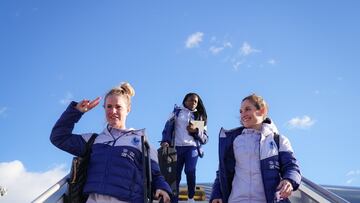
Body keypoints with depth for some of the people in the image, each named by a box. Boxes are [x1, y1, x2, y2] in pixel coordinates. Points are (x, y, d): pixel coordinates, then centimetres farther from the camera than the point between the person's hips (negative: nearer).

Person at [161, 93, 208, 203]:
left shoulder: (200, 117, 16)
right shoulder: (177, 111, 15)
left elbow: (205, 138, 11)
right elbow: (168, 127, 6)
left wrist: (196, 131, -7)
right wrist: (165, 141, -11)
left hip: (192, 147, -1)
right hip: (176, 147, 1)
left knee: (190, 171, -23)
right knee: (175, 175, -2)